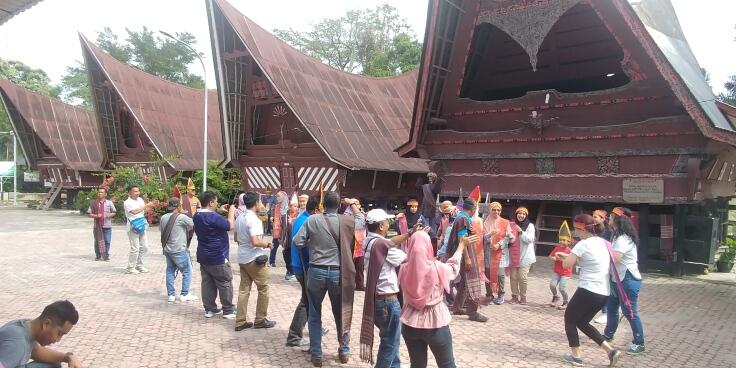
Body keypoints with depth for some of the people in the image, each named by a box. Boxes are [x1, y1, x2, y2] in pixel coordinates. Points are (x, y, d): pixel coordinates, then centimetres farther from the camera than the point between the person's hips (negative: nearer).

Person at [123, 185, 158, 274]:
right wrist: (146, 205, -25)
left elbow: (145, 210, 18)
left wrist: (152, 205, 0)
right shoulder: (127, 203, -10)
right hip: (133, 228, -7)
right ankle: (130, 268, 6)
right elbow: (134, 211, -26)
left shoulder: (140, 199, 11)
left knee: (144, 247, 11)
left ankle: (139, 265, 24)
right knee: (135, 248, -6)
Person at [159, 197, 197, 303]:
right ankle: (184, 294, 10)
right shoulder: (181, 217, -16)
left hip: (167, 249, 7)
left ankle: (171, 294, 18)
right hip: (179, 250, -7)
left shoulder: (163, 217, 3)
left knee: (170, 271, 15)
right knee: (187, 271, 7)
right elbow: (194, 225, -11)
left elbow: (160, 229, 14)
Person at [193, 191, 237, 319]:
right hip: (217, 257, -9)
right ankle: (228, 311, 9)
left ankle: (209, 309, 18)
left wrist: (219, 211, 14)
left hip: (203, 256, 9)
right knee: (225, 284, 2)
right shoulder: (213, 217, -25)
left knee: (207, 283, 12)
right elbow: (230, 226, -21)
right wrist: (231, 212, -8)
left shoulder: (197, 216, 5)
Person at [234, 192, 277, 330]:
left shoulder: (239, 218, 7)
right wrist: (267, 244, -11)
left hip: (242, 258, 8)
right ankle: (260, 320, 12)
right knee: (263, 289, 6)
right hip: (254, 259, -8)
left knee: (243, 289, 10)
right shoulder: (254, 220, -20)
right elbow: (255, 242, -27)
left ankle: (240, 321, 12)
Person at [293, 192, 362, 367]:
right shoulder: (347, 221, -6)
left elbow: (298, 242, -7)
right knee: (341, 313, 17)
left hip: (316, 271, -1)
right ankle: (344, 351, 27)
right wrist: (353, 205, 25)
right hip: (338, 273, 1)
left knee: (314, 315, 14)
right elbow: (361, 220, 14)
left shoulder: (312, 220, -8)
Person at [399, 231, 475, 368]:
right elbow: (453, 266, 5)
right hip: (436, 324, -2)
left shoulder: (404, 269, -10)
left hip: (410, 324, 3)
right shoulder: (437, 268, -17)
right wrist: (462, 245, 20)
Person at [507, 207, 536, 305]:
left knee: (522, 277, -7)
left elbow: (530, 240, -8)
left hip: (525, 256, -3)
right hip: (513, 255, 3)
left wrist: (521, 232, -17)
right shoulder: (512, 225, 9)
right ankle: (514, 296, 13)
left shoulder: (530, 226, 1)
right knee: (513, 276, 3)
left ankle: (523, 296, 6)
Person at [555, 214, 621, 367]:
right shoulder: (602, 242, 11)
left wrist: (566, 257, 4)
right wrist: (566, 255, 17)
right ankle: (610, 350, 14)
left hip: (588, 291, -8)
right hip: (603, 292, 8)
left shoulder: (583, 244, -15)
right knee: (582, 322, 21)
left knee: (569, 319, 12)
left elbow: (566, 264, -16)